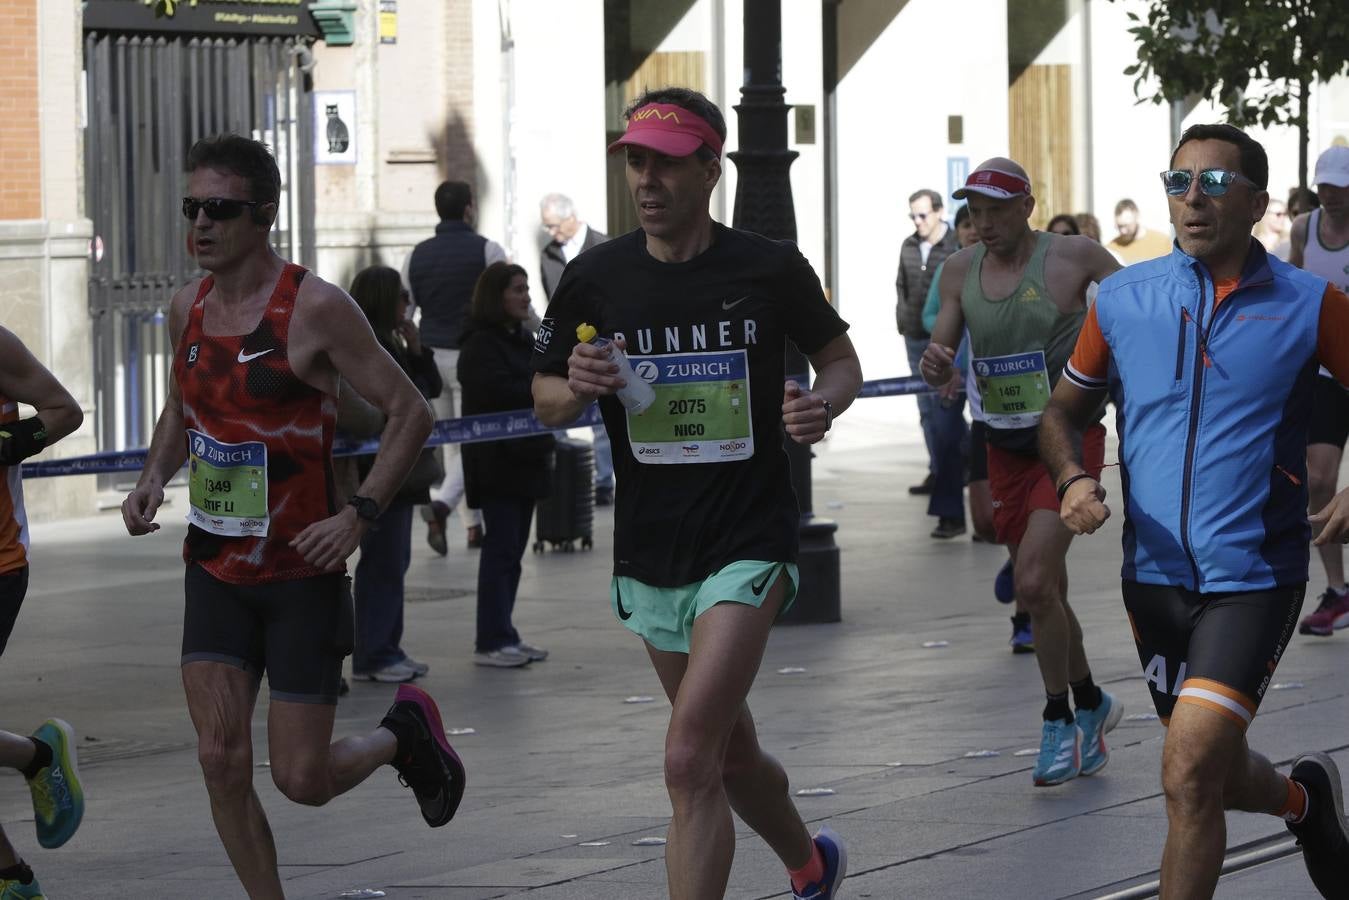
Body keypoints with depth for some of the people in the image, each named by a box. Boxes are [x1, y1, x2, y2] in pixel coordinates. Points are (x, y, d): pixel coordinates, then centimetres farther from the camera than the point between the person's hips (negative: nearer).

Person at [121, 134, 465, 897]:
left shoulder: (315, 308, -14)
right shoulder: (189, 307, 4)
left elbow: (411, 413, -11)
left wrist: (360, 514, -21)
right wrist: (155, 477, 4)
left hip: (301, 573, -5)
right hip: (215, 568, 5)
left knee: (303, 779, -2)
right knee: (221, 760, -7)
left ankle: (405, 733, 30)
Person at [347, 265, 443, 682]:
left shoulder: (391, 343, 16)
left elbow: (431, 388, 15)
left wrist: (417, 349, 3)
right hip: (377, 471, -10)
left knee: (394, 560, 12)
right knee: (382, 560, -8)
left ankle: (386, 649, 17)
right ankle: (372, 656, -5)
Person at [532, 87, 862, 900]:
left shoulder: (771, 269, -6)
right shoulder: (596, 278, 0)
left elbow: (840, 357, 8)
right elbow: (546, 399, 9)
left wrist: (825, 402, -14)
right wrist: (576, 389, -15)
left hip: (749, 542, -4)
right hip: (649, 551, 4)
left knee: (690, 761, -18)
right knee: (731, 755, 19)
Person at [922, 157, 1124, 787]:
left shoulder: (1073, 256, -8)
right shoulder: (960, 271, 5)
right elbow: (941, 359, 7)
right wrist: (936, 365, -16)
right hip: (1004, 446, 6)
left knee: (1035, 582, -19)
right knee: (1043, 593, 11)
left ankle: (1060, 722, -4)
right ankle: (1090, 705, 31)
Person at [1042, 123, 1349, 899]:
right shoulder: (1124, 299, 3)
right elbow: (1067, 409, 15)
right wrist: (1074, 479, -5)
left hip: (1253, 577, -4)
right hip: (1155, 571, 4)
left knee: (1190, 776, -18)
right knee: (1211, 773, 17)